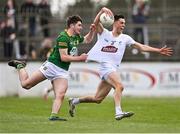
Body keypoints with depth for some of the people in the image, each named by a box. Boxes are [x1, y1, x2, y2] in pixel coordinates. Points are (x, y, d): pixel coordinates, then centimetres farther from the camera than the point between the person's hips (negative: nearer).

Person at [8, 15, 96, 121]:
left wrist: (92, 31, 10)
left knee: (60, 95, -15)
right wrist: (79, 58, -17)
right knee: (26, 84, 1)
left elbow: (87, 40, 31)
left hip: (63, 71, 7)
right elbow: (63, 57, -21)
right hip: (52, 66, -7)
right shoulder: (63, 37, -17)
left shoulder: (76, 37, 10)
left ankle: (54, 116, -21)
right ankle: (20, 66, 26)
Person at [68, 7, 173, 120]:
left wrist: (159, 50, 2)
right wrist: (102, 11, -26)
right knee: (119, 86, -30)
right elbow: (96, 22, -9)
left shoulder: (125, 38, 15)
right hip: (105, 66, -5)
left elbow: (142, 47, 11)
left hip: (113, 68, 5)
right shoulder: (104, 33, 7)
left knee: (98, 99, 6)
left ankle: (75, 101, 24)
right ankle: (118, 112, -39)